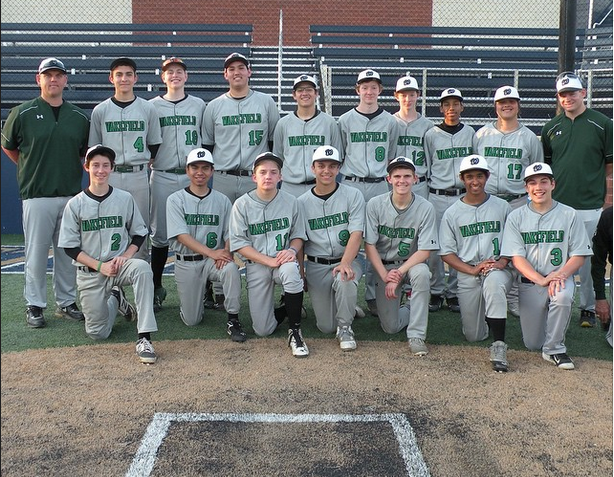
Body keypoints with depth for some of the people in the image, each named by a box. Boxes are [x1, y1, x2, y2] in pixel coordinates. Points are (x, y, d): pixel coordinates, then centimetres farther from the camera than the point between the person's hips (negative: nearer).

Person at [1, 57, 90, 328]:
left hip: (72, 195, 3)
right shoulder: (23, 113, 0)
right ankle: (34, 306, 14)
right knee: (36, 252, 2)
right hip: (37, 195, -3)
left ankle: (66, 303, 21)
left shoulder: (80, 117, 8)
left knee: (69, 252, 10)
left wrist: (72, 169, 6)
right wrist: (29, 169, 8)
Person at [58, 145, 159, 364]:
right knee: (97, 333, -2)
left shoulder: (125, 198, 1)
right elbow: (70, 247, -3)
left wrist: (126, 256, -11)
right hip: (89, 272, 0)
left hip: (120, 264, 0)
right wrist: (100, 266, -14)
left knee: (142, 267, -36)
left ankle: (144, 338, -35)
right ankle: (115, 300, 32)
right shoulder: (75, 204, -3)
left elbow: (139, 234, 7)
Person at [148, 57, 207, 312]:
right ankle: (156, 288, 12)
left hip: (192, 176, 1)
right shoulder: (152, 106, 8)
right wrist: (149, 160, 0)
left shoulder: (199, 105, 12)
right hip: (162, 176, -1)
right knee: (160, 234, 2)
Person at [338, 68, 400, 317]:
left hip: (379, 186, 1)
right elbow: (339, 155, 12)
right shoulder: (345, 120, 6)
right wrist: (348, 173, 7)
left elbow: (391, 157, 16)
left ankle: (372, 295, 10)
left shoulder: (390, 122, 9)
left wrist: (384, 175, 9)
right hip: (351, 185, -1)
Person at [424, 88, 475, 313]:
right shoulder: (431, 134, 5)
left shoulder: (470, 133, 10)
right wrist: (426, 191, 6)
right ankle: (436, 292, 11)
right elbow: (425, 167, 10)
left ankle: (454, 292, 14)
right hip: (438, 197, -1)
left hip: (464, 196, 2)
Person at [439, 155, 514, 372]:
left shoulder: (502, 207, 8)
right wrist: (473, 269, -13)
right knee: (474, 336, 1)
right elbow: (446, 252, 2)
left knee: (494, 281, -40)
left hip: (499, 269, -1)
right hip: (467, 274, 1)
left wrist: (502, 262, -12)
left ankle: (499, 345, -34)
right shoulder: (452, 213, 6)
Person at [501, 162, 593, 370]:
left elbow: (579, 256, -2)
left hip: (561, 277, -1)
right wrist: (541, 279, -22)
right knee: (532, 344, 1)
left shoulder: (569, 215, 1)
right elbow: (517, 258, -6)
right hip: (530, 282, 1)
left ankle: (554, 349, -17)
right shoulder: (516, 217, 1)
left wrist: (560, 275, -22)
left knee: (562, 296, -38)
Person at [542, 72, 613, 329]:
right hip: (556, 204, 3)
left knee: (588, 259, 3)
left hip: (590, 206, -3)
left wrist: (593, 181, -3)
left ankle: (588, 307, 17)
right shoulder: (551, 128, 11)